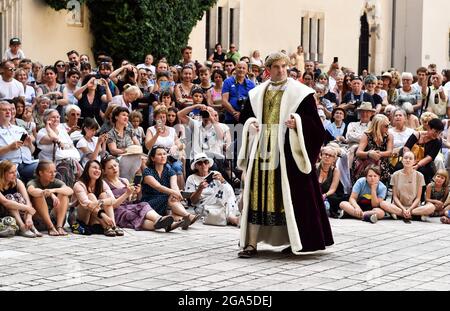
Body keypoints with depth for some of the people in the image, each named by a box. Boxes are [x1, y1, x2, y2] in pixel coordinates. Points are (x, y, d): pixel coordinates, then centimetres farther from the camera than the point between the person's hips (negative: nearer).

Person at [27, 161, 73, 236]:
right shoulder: (33, 183, -6)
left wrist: (54, 190, -36)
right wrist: (51, 194, -49)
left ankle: (59, 226, -24)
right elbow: (31, 190, -34)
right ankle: (50, 227, -29)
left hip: (54, 216, 3)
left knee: (63, 194, -14)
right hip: (38, 218, -3)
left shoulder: (56, 182, 2)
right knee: (39, 195, -25)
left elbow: (70, 191, -19)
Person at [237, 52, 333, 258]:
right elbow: (245, 117, 20)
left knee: (289, 193, -2)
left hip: (287, 150, -3)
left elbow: (312, 120, -4)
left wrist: (297, 123, -22)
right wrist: (250, 124, -2)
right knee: (257, 193, 0)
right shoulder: (257, 93, 13)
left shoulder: (299, 92, 0)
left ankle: (297, 241, 9)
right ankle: (251, 243, 2)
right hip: (261, 149, 4)